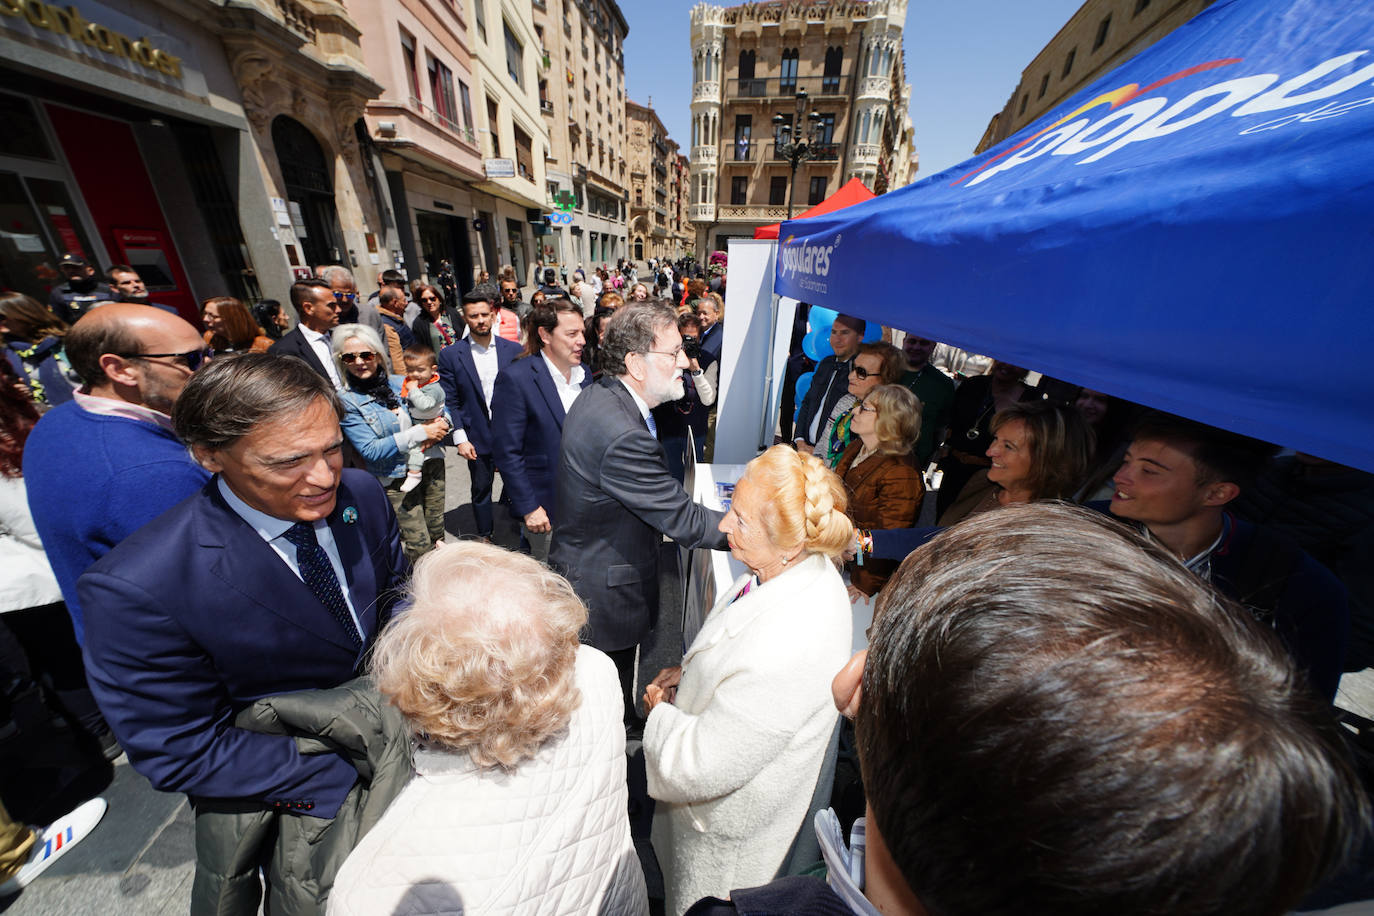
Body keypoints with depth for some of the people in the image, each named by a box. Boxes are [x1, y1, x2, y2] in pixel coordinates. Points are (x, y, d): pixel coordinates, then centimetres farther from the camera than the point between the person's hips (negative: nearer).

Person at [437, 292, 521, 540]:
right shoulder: (450, 355, -1)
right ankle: (485, 538, 33)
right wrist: (460, 438, -8)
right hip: (478, 439, 0)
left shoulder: (513, 349, 0)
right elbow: (450, 401, -1)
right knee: (481, 491, 14)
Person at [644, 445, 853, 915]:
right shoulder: (802, 569, -15)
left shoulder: (786, 649, -44)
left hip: (729, 826, -7)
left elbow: (702, 767, -32)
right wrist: (689, 670, -6)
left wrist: (658, 711, -15)